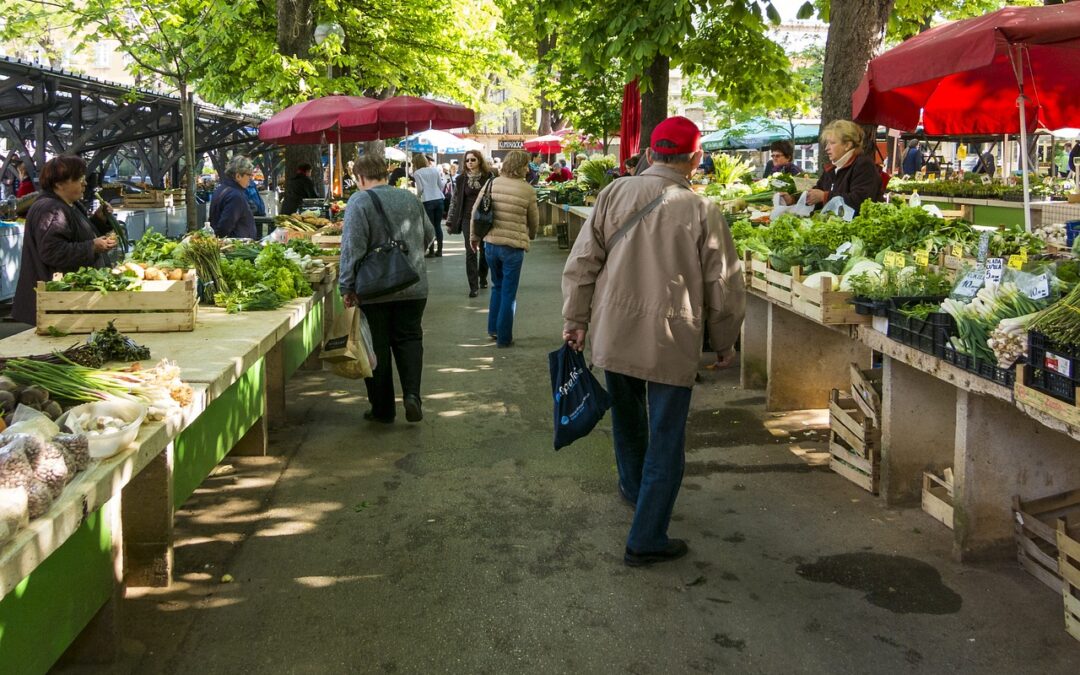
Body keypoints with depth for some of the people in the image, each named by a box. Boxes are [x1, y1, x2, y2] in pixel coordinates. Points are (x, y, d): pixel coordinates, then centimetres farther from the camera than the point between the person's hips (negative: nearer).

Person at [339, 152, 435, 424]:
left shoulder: (359, 202, -10)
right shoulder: (410, 198, 7)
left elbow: (352, 248, -16)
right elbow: (429, 236, 16)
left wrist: (347, 287, -10)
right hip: (414, 287, 4)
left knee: (377, 347, 6)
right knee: (409, 339, 13)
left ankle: (382, 409, 13)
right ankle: (412, 394, -6)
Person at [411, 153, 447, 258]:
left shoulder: (417, 173, -3)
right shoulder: (435, 169, 8)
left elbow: (420, 189, -6)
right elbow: (441, 185, 11)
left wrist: (418, 196, 14)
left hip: (427, 201, -4)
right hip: (439, 199, 4)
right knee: (438, 226, 9)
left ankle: (431, 251, 2)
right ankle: (439, 250, 11)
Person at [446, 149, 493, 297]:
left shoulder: (488, 176, -1)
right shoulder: (461, 179, 2)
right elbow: (455, 200, 6)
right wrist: (450, 221, 4)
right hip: (468, 219, 0)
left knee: (485, 250, 11)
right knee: (470, 252, -6)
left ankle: (482, 278, 32)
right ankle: (473, 286, -4)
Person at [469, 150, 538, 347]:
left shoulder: (493, 183, 0)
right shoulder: (527, 190, -8)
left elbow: (476, 210, 2)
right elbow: (534, 220, 3)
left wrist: (474, 236, 14)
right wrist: (531, 236, 24)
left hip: (491, 244, 4)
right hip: (513, 246, -4)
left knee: (497, 286, 23)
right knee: (509, 293, 6)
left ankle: (493, 329, 27)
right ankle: (504, 337, 10)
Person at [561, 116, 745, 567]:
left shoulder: (614, 194, -3)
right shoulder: (702, 212, -9)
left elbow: (581, 263, -1)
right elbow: (723, 288, -3)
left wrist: (575, 319, 9)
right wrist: (725, 344, 10)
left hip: (612, 337, 4)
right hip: (672, 343, -4)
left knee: (627, 418, 27)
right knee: (666, 442, 7)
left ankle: (634, 487, 50)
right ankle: (646, 541, 10)